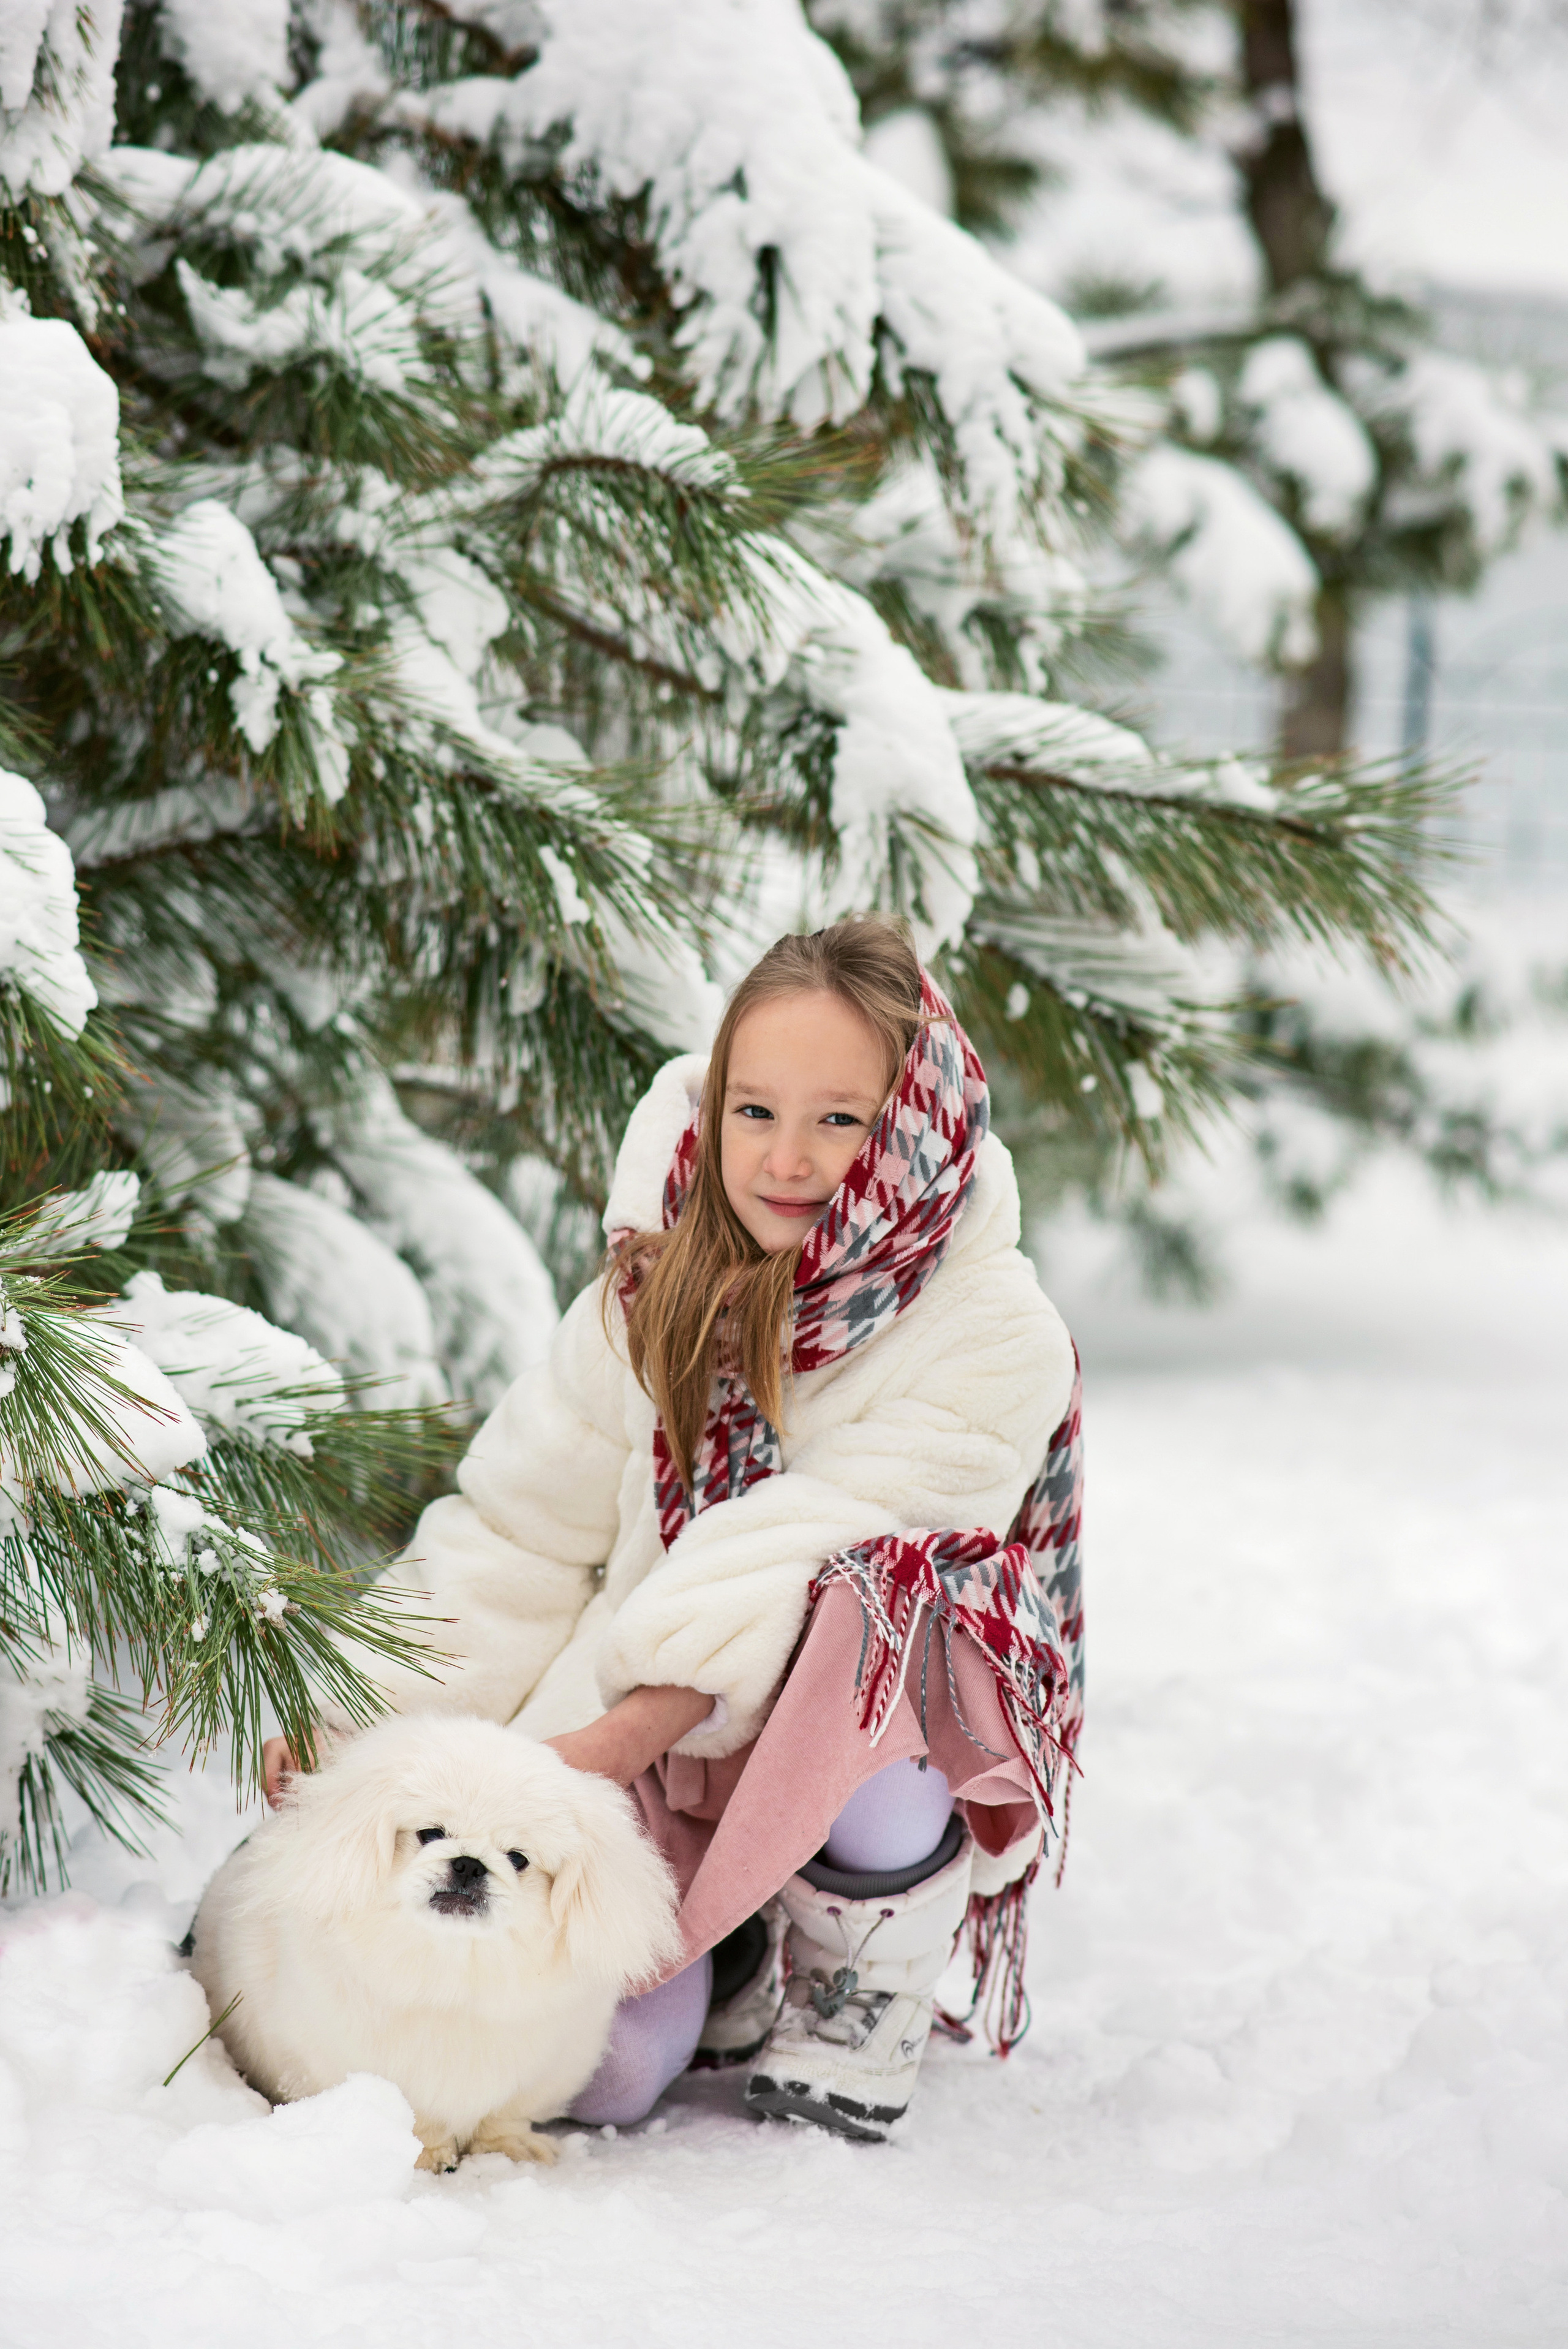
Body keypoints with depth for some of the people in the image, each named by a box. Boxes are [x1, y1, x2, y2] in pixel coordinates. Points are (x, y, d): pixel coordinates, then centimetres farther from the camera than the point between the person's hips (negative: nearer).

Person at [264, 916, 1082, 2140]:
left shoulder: (990, 1337, -14)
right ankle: (732, 1967, 18)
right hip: (648, 1767, 3)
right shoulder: (659, 1292, 1)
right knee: (591, 2074, -22)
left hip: (851, 1733, -3)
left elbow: (792, 1572, -23)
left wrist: (599, 1748, -30)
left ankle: (851, 2038, -13)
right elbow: (521, 1531, 6)